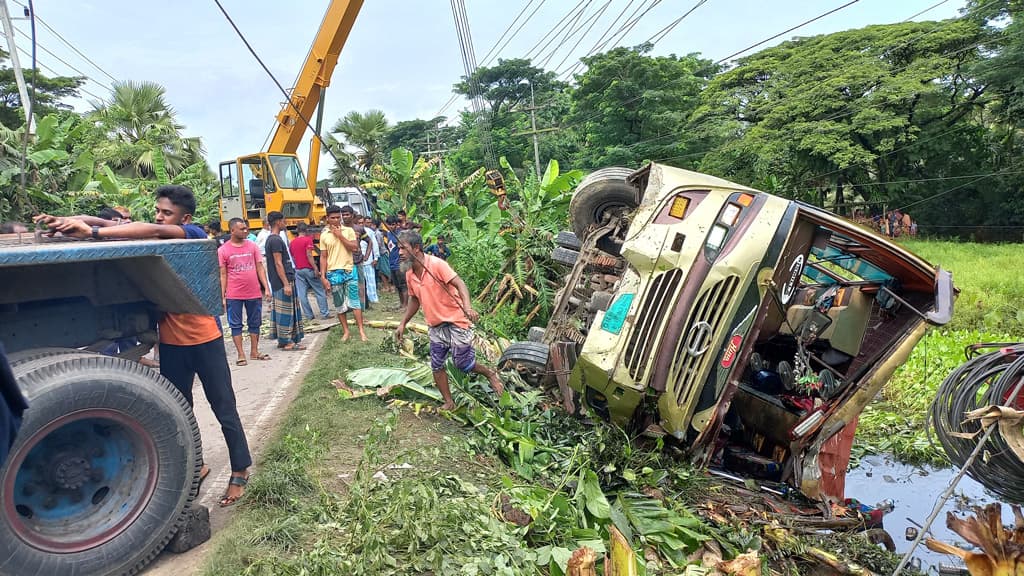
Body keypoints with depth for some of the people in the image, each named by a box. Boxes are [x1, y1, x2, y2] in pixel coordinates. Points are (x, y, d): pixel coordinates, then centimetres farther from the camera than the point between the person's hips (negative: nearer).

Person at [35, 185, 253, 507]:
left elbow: (154, 231, -29)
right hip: (170, 342, 6)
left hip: (204, 339, -6)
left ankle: (240, 471, 19)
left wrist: (93, 232, -34)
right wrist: (68, 223, -22)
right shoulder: (158, 241, 5)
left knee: (224, 410, 5)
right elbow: (117, 227, -6)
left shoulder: (196, 235, -12)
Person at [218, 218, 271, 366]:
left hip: (254, 293, 3)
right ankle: (241, 354, 13)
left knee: (255, 323, 11)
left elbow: (260, 268, 6)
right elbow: (222, 275, -2)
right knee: (236, 325, 4)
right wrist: (222, 296, -5)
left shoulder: (252, 246, 3)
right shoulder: (223, 250, -4)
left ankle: (254, 352, 24)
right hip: (234, 295, -3)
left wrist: (266, 288, -1)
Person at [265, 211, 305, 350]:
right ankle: (286, 342, -2)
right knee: (286, 311, -6)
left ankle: (282, 340, 18)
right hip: (283, 282, -10)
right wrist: (286, 284, -21)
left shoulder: (271, 239, 16)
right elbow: (278, 263, -19)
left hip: (278, 283, 10)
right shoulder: (276, 240, -15)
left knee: (279, 311, 12)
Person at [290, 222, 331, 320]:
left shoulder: (292, 243, 9)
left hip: (298, 270, 5)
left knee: (302, 294, 5)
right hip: (308, 269, -5)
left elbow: (291, 257, 11)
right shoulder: (308, 240, -7)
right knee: (320, 292, 4)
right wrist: (315, 269, -16)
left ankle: (308, 315, 7)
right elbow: (309, 255, -16)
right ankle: (324, 313, 3)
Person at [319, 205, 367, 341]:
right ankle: (346, 331, 15)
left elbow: (354, 248, -10)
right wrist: (323, 277, -1)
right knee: (339, 304, 6)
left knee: (354, 301, -3)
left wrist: (340, 236, -13)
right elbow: (323, 257, 5)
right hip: (333, 273, 1)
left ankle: (361, 330, -1)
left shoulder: (349, 230, 2)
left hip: (349, 270, -1)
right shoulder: (324, 235, 4)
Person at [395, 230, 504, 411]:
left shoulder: (437, 264, -19)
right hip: (435, 326, 7)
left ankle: (490, 374, 27)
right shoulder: (409, 274, 4)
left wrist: (468, 307, -44)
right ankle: (449, 402, 23)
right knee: (436, 367, 8)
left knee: (463, 365, -1)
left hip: (455, 322, -7)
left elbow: (459, 284, -27)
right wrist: (403, 323, 14)